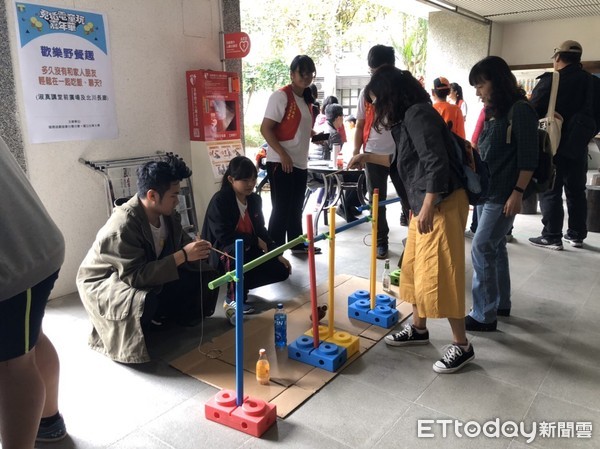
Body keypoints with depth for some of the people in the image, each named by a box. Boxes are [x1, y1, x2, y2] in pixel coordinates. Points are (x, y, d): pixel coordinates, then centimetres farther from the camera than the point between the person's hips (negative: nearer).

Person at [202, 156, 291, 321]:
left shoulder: (255, 199, 1)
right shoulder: (219, 201, -20)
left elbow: (261, 230, 10)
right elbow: (224, 236, -27)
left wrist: (277, 254, 1)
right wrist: (255, 241, -18)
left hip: (248, 251, 7)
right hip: (221, 253, -7)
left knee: (281, 271, -6)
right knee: (237, 247, -41)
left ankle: (240, 285, 8)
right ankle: (234, 299, -25)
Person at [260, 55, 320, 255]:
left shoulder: (306, 99, 15)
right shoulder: (281, 96, -11)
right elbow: (265, 128, -17)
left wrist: (315, 135, 11)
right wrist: (283, 155, -22)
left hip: (300, 163, 8)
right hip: (281, 163, -8)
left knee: (296, 208, 17)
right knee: (281, 209, -5)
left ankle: (297, 244, 31)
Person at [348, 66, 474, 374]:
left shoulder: (418, 114, -15)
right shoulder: (407, 118, 17)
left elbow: (436, 163, -23)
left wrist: (427, 208, -24)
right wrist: (369, 157, 30)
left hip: (442, 203, -11)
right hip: (424, 203, 11)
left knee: (438, 274, -6)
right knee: (413, 267, 17)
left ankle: (461, 345, 8)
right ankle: (418, 328, 32)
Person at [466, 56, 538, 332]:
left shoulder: (520, 110, -13)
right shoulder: (492, 112, 12)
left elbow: (528, 158, -16)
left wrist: (518, 193, -19)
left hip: (503, 194, -9)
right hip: (485, 191, 9)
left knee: (481, 249, -8)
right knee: (495, 247, 15)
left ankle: (484, 315, 2)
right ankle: (501, 304, 28)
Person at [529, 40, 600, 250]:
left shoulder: (551, 81, -13)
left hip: (554, 145, -6)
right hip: (579, 146, 6)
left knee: (550, 191, 1)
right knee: (576, 191, 14)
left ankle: (552, 237, 2)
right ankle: (576, 235, 22)